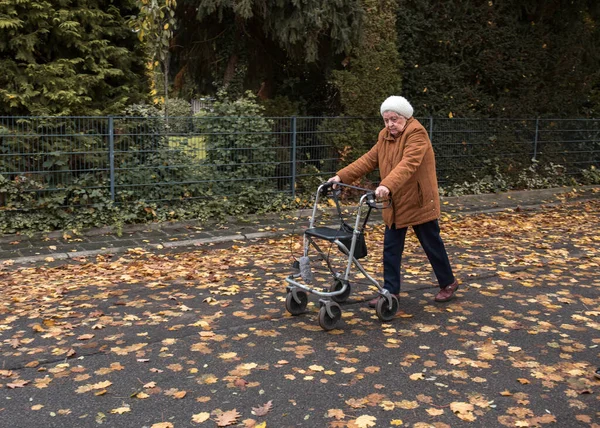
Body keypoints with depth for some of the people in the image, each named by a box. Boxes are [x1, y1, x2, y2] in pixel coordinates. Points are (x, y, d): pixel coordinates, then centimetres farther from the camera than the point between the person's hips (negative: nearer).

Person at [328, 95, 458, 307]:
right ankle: (390, 291, 14)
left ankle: (448, 283, 29)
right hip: (395, 205, 7)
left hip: (418, 202, -7)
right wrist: (342, 176, -4)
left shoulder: (417, 133, -18)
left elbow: (408, 164, -33)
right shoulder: (385, 136, 9)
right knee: (391, 247, 6)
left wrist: (388, 185, -47)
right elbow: (369, 159, 7)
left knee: (432, 244, 8)